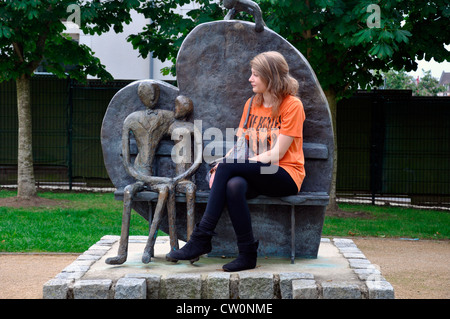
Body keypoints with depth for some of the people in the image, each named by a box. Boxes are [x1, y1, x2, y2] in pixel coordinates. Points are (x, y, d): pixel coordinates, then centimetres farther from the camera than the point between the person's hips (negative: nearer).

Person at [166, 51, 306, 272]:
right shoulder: (252, 104, 16)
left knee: (229, 166, -28)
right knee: (234, 185, -32)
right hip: (256, 174, 5)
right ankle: (247, 254, -27)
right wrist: (220, 168, -8)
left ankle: (202, 238, -26)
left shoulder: (292, 105, -5)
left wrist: (226, 165, -16)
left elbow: (276, 154, -13)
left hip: (285, 176, -5)